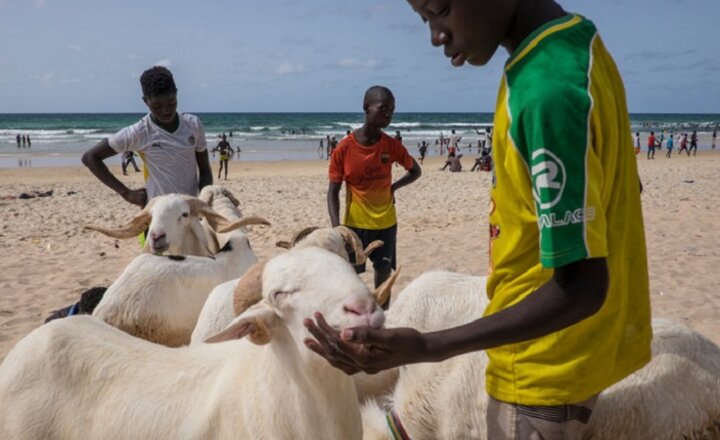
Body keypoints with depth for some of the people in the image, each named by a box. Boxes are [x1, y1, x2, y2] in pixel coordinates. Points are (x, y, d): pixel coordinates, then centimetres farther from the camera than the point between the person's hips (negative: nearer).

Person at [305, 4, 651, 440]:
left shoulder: (547, 92, -30)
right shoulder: (578, 42, 0)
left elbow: (580, 287, -29)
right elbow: (621, 187, 11)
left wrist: (426, 348, -34)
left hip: (549, 362, -8)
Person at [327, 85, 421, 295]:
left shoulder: (392, 146, -4)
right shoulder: (345, 148, -12)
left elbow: (415, 171, 13)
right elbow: (333, 191, -7)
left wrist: (393, 187, -4)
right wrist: (336, 227, -18)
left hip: (385, 223, 3)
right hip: (355, 223, -2)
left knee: (383, 276, 9)